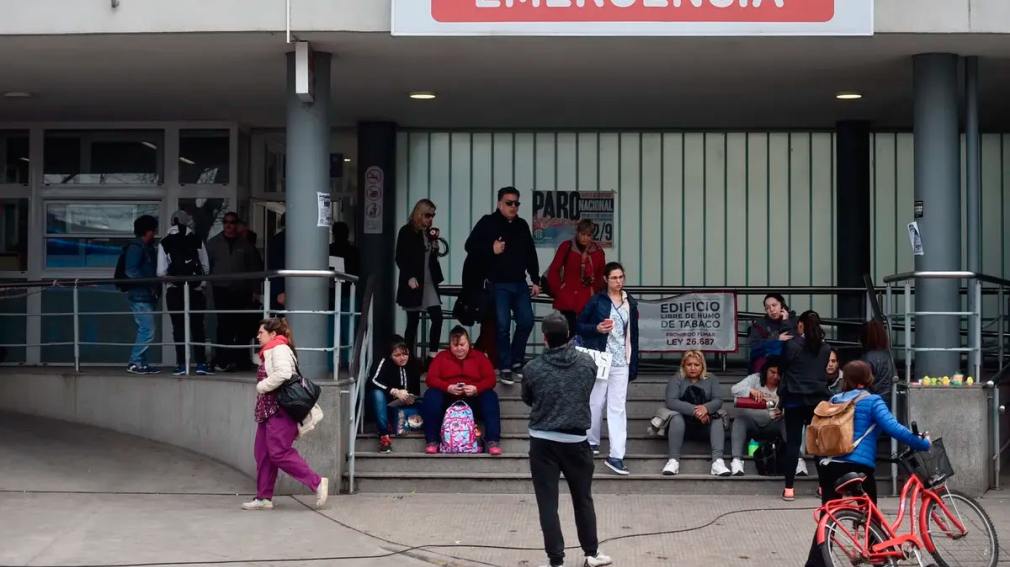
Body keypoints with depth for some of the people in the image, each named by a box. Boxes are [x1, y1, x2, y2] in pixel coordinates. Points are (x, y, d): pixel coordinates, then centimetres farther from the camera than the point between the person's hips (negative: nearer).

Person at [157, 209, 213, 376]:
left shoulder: (164, 243, -2)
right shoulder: (197, 241, 0)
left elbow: (161, 272, -5)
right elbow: (206, 268, 3)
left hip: (175, 291, -1)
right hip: (196, 290, 1)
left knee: (178, 327, 5)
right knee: (197, 326, 6)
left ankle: (181, 364, 1)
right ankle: (201, 364, 1)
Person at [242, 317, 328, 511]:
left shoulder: (279, 349, -12)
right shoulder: (270, 352, 20)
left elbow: (283, 374, -28)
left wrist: (262, 386, -18)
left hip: (280, 410, -11)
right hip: (268, 410, 11)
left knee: (279, 453, -13)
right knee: (262, 453, 8)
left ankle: (317, 482, -8)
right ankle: (264, 497, 11)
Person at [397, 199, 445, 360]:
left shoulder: (429, 232, 12)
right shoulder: (406, 232, -5)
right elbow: (400, 258, -8)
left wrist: (435, 241, 1)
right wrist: (409, 277, -18)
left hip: (429, 282, 5)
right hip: (413, 283, -5)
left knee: (437, 317, -6)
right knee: (413, 322, 0)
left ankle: (432, 354, -3)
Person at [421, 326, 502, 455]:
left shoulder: (479, 356, 10)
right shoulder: (441, 357, 10)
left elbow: (490, 379, -1)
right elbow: (431, 378, -2)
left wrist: (476, 388, -22)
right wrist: (448, 387, -22)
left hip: (473, 399, 0)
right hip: (447, 399, 0)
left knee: (490, 396, -29)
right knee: (431, 395, -29)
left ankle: (492, 441, -33)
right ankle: (431, 441, -28)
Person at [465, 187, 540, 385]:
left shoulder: (522, 226, 13)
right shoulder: (488, 223, -3)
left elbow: (531, 255, 17)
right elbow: (470, 245, -5)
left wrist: (535, 280, 14)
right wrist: (491, 250, -18)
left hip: (520, 283, 5)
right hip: (498, 284, -5)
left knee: (526, 321, 3)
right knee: (502, 325, -6)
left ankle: (516, 362, 19)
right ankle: (505, 367, 3)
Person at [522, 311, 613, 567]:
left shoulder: (532, 368, -9)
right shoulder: (587, 363, -4)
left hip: (543, 442, -2)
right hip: (576, 440, 2)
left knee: (548, 504, 4)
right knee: (583, 500, 17)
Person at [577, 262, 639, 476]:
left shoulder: (631, 304, 9)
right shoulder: (596, 301, -1)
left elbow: (633, 335, 12)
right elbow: (579, 325, 3)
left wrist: (634, 364, 9)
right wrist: (596, 328, -15)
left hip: (621, 363, 2)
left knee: (618, 407, -3)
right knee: (596, 402, 5)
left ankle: (616, 456, -5)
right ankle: (592, 441, 28)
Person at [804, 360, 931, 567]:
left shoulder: (835, 400, 13)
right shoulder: (872, 401, -3)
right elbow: (894, 429, -13)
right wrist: (923, 443, -7)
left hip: (828, 465, 5)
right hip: (858, 466, -5)